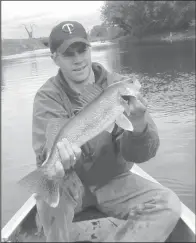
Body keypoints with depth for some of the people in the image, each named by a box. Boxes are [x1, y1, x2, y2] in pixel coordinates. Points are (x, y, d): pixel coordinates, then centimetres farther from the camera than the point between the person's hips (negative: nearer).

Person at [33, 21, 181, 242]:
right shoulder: (48, 97, -9)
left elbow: (137, 154, -15)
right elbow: (45, 152, -23)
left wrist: (138, 124, -39)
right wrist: (57, 151, -48)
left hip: (114, 180, 1)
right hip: (71, 183, 0)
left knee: (168, 205, -21)